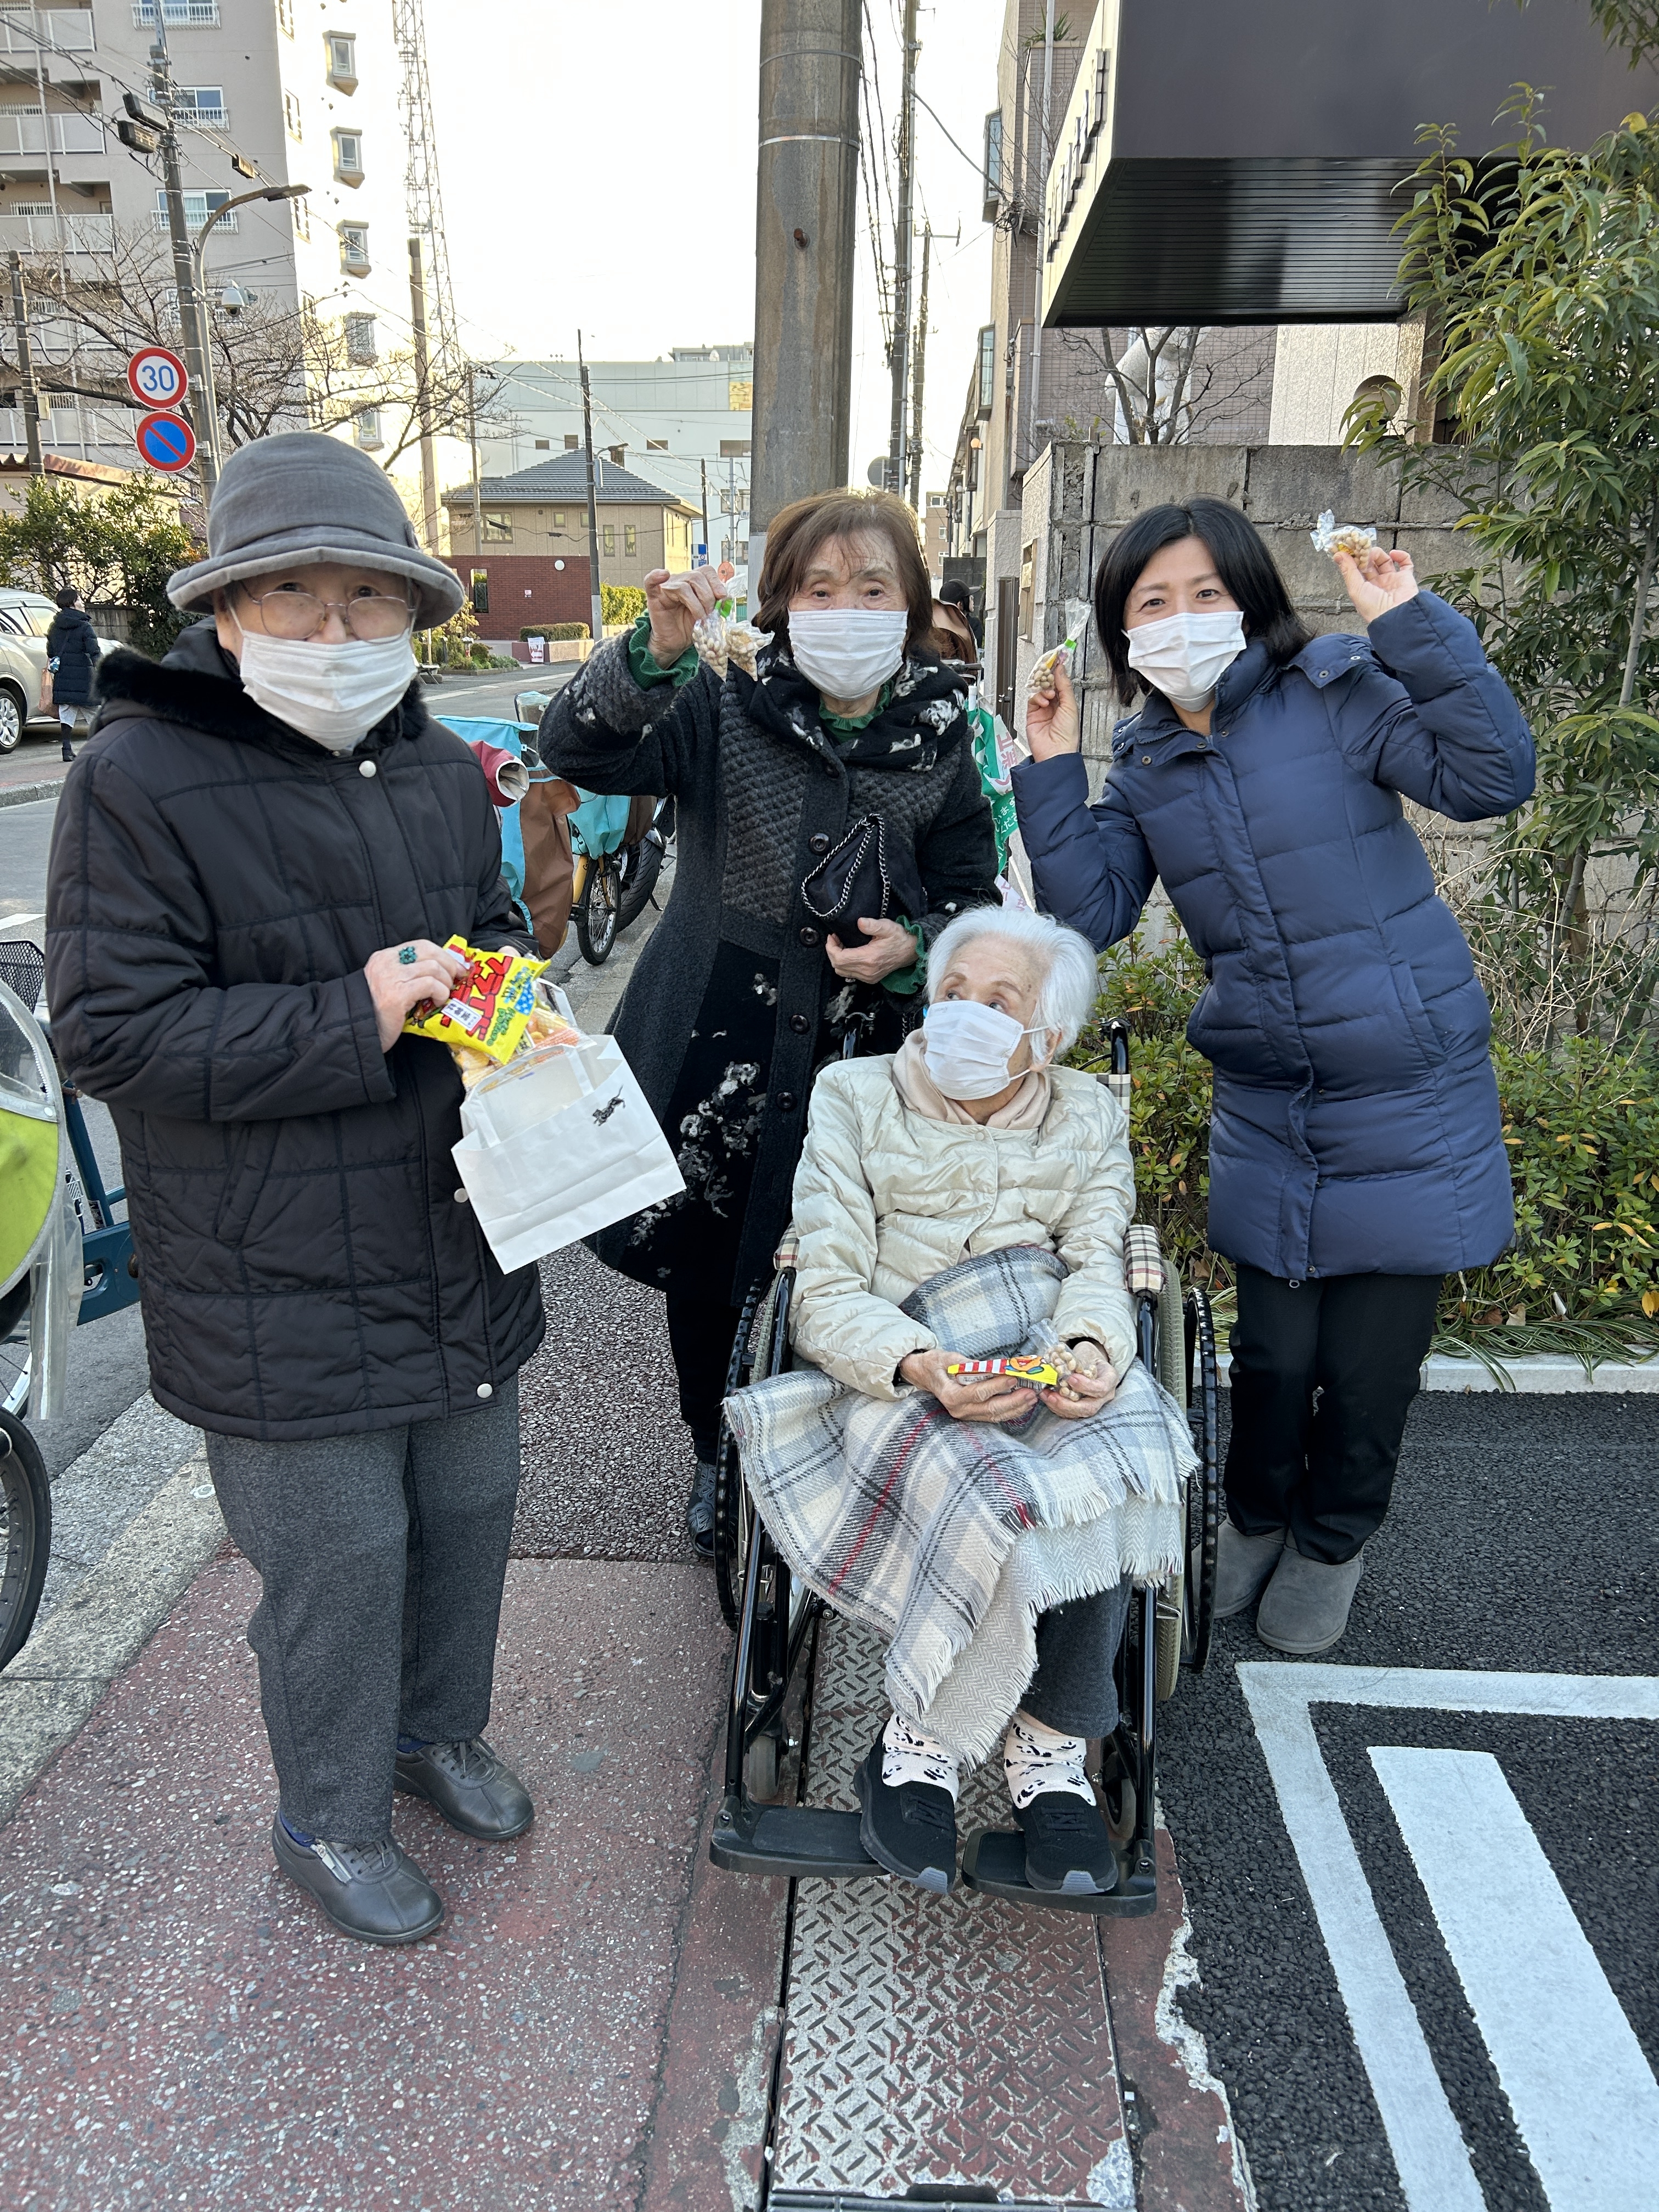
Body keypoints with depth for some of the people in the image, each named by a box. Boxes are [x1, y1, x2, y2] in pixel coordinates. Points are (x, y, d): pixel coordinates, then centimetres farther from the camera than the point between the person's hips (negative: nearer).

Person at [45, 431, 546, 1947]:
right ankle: (332, 1819, 38)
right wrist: (352, 1020, -25)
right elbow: (112, 1029, -17)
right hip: (284, 1292, -6)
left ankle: (441, 1728, 50)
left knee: (471, 1510, 21)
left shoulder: (444, 774, 8)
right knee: (339, 1561, 9)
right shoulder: (141, 783, -13)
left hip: (459, 1250, 7)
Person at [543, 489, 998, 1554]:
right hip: (712, 1049, 0)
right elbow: (580, 749, -17)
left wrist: (914, 948, -12)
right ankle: (717, 1458, 39)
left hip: (857, 1060, 1)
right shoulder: (726, 707, -4)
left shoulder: (940, 741, 2)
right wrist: (656, 652, -34)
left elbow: (971, 895, 9)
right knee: (703, 1275, 13)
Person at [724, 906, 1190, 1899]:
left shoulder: (1089, 1119, 14)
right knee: (992, 1497, -33)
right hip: (894, 1376, -2)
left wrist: (1091, 1349, -24)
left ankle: (1051, 1747, -8)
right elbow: (828, 1295, -4)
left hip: (1047, 1363, 3)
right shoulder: (857, 1101, 5)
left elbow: (1097, 1266, 2)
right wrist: (921, 1367, -26)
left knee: (1101, 1477, -31)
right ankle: (918, 1744, -6)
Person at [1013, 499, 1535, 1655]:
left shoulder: (1338, 690, -7)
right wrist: (1052, 770, -5)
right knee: (1274, 1352, 10)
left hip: (1409, 1096, -3)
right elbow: (1092, 914, 0)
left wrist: (1415, 623, -21)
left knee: (1368, 1365, 9)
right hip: (1266, 1106, 3)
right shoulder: (1145, 766, 7)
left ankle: (1332, 1541, 36)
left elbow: (1491, 775, -16)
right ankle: (1257, 1518, 39)